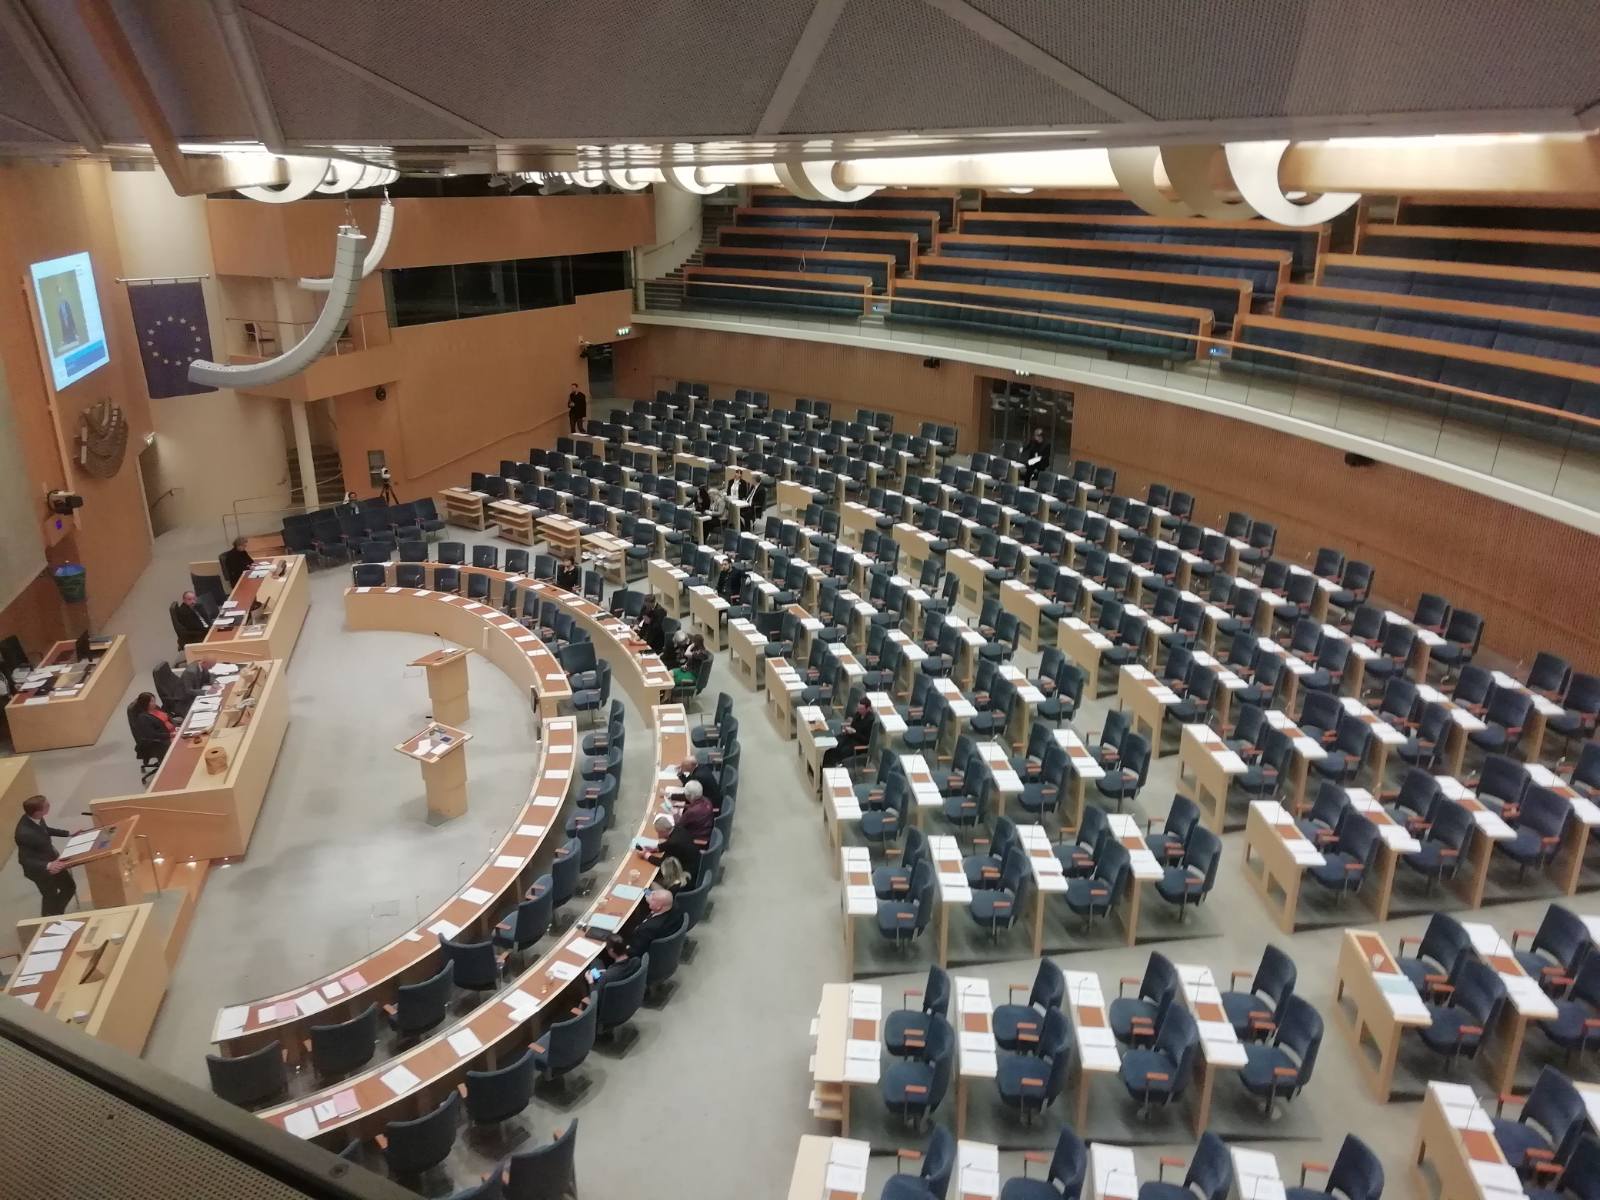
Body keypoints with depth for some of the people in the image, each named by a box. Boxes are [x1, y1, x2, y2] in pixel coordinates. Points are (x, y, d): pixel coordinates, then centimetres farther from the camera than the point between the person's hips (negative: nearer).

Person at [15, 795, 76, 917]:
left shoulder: (35, 818, -15)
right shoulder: (24, 833, -38)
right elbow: (24, 860, -30)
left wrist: (68, 833, 10)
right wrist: (47, 866, -42)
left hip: (52, 861, 7)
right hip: (40, 870, -7)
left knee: (70, 887, 21)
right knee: (51, 897, 17)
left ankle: (56, 915, 46)